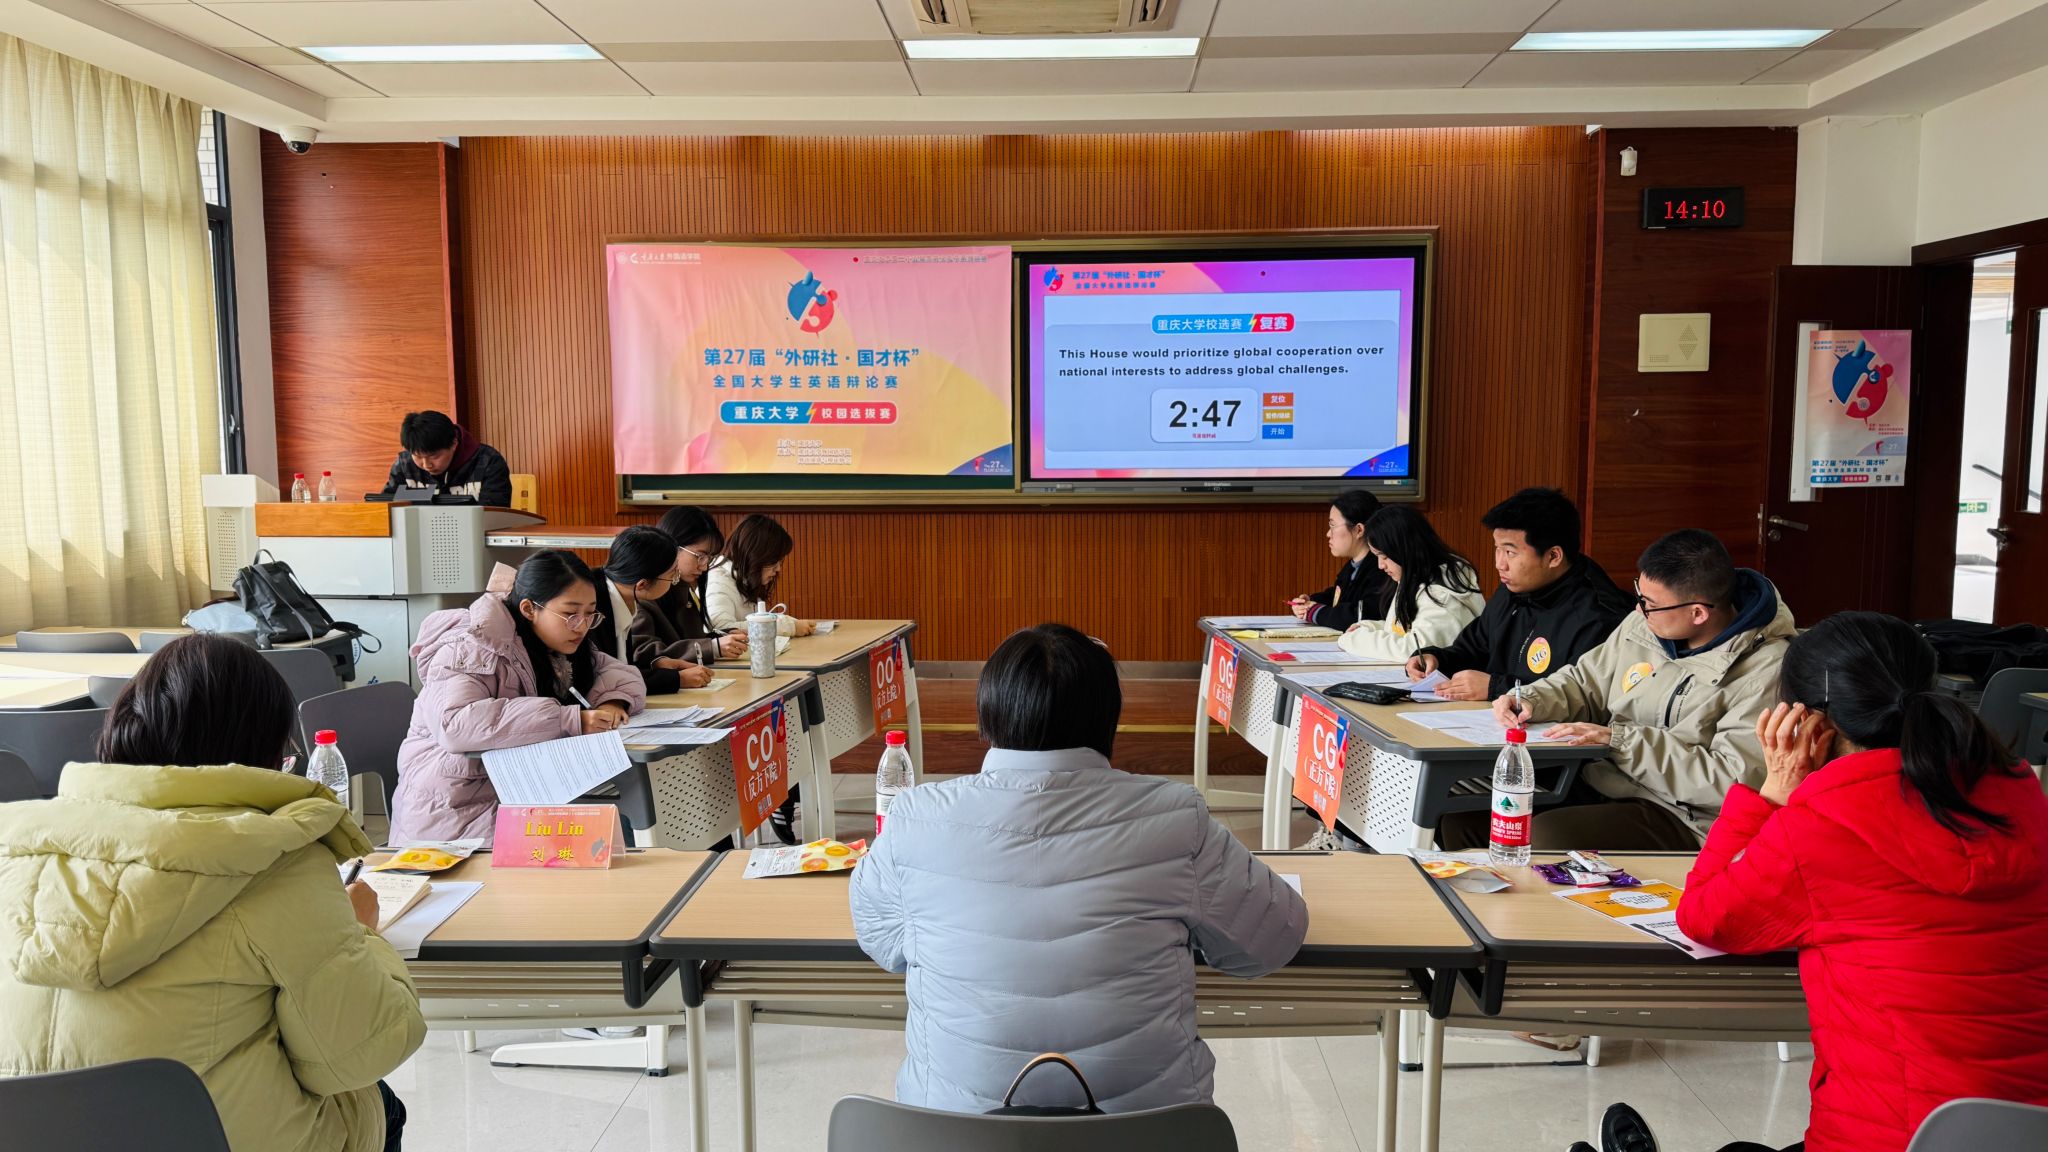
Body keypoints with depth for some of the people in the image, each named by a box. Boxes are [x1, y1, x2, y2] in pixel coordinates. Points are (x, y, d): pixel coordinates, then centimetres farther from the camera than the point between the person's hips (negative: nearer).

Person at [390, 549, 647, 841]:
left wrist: (612, 701, -12)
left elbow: (618, 670, 13)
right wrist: (568, 720, -33)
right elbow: (452, 726, -32)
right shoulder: (471, 652, -17)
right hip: (460, 812, -7)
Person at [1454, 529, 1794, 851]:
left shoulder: (1766, 671, -15)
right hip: (1594, 782, 7)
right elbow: (1585, 681, 20)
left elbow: (1733, 781, -21)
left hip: (1679, 817, -7)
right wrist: (1531, 701, -2)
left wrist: (1620, 739, -21)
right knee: (1465, 810, -9)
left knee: (1543, 836, -31)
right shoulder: (1646, 625, 6)